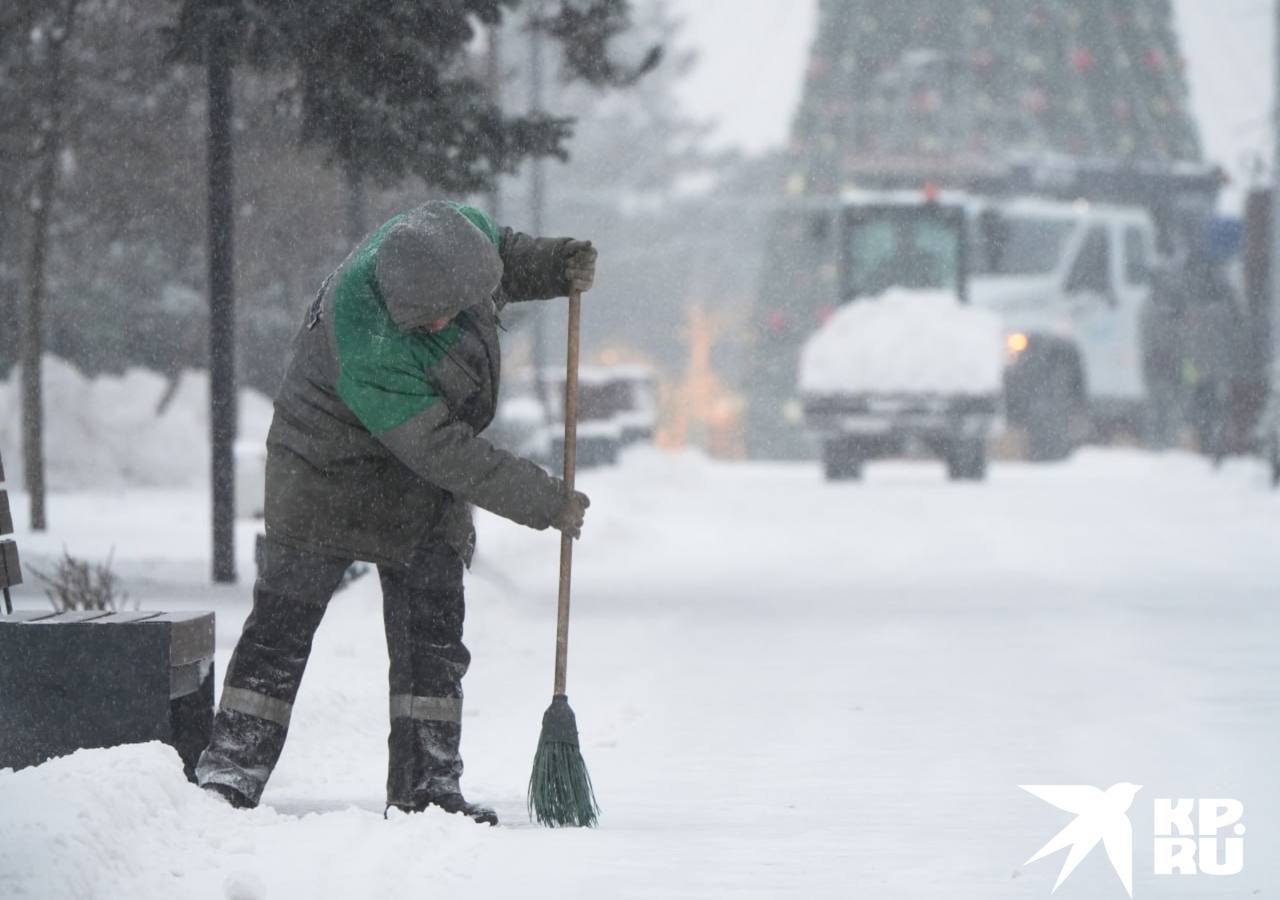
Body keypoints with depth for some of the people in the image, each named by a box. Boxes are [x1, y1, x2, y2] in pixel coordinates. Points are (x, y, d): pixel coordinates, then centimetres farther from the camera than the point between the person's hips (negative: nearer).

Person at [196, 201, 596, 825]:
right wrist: (548, 504, -25)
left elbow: (505, 256, 9)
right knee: (283, 625, -6)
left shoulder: (455, 231, -19)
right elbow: (447, 456, -32)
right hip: (333, 464, -7)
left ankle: (426, 788, 10)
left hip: (422, 492, 7)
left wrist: (559, 266, -12)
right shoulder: (370, 355, -38)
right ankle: (229, 777, -1)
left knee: (433, 633, 5)